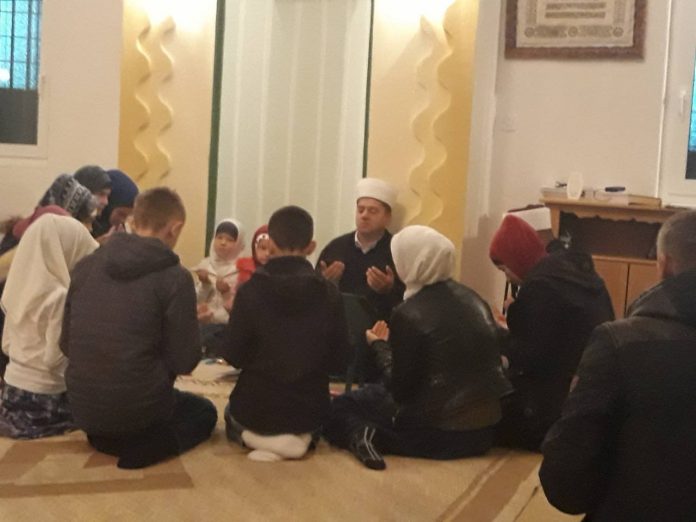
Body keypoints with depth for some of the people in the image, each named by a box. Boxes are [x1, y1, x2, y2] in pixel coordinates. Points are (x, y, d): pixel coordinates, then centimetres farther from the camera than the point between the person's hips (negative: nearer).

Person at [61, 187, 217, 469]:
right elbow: (185, 361, -11)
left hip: (82, 408, 7)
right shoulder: (175, 277, -14)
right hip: (136, 407, -7)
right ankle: (141, 447, -2)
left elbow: (66, 344, 6)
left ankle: (104, 436, 13)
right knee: (205, 412, 24)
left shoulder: (85, 266, 1)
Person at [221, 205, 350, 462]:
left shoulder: (250, 289, -14)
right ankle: (300, 437, 10)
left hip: (256, 408, -3)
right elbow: (339, 357, -1)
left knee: (232, 413, 34)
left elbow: (234, 356, -9)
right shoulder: (329, 293, -8)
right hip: (310, 410, 3)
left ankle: (258, 438, 6)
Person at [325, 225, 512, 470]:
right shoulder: (472, 298, 4)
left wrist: (380, 345, 4)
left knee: (339, 406, 6)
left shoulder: (408, 314, -17)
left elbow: (401, 391, -12)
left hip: (438, 432, -7)